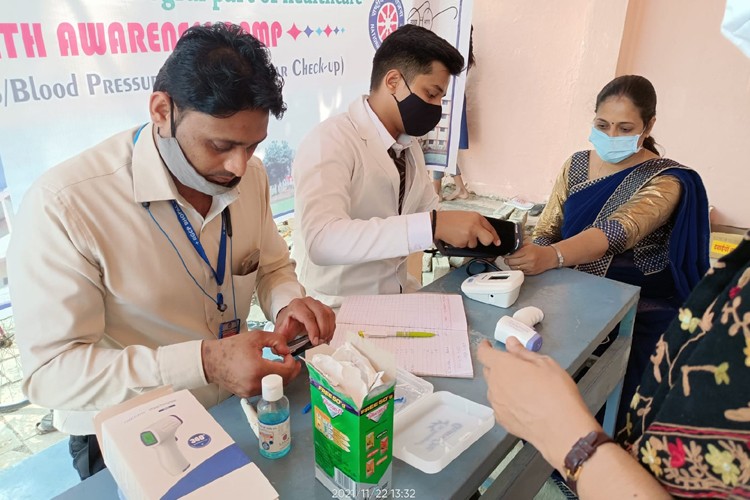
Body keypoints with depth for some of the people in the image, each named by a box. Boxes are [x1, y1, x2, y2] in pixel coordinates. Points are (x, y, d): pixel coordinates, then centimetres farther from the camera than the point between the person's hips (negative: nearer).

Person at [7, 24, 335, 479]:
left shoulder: (249, 174, -6)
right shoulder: (62, 206, -22)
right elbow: (50, 371, -21)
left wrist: (289, 305, -15)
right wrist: (203, 362, -31)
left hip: (236, 409, 4)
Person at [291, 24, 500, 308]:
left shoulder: (410, 146, 6)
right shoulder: (330, 142, -18)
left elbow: (430, 213, 13)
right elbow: (322, 241, -32)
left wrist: (473, 233, -6)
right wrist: (433, 226, -36)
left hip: (395, 298, 8)